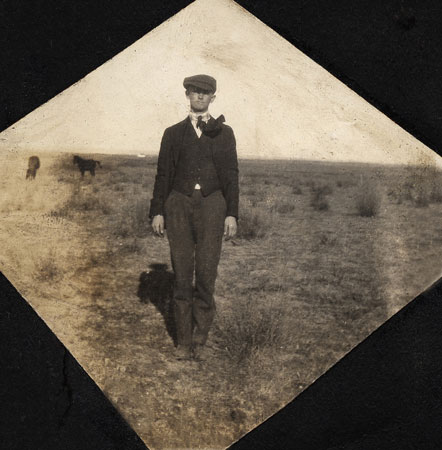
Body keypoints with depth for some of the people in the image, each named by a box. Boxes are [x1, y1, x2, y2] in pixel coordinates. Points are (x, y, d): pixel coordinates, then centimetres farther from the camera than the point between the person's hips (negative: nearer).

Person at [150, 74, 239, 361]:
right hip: (179, 204, 1)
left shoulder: (224, 133, 11)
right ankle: (184, 340, 11)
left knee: (206, 274, -7)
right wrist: (157, 211, 3)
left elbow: (231, 175, 7)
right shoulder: (173, 133, 13)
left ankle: (200, 339, 6)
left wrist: (232, 214, -2)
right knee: (182, 275, 1)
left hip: (211, 204, -1)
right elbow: (163, 174, 11)